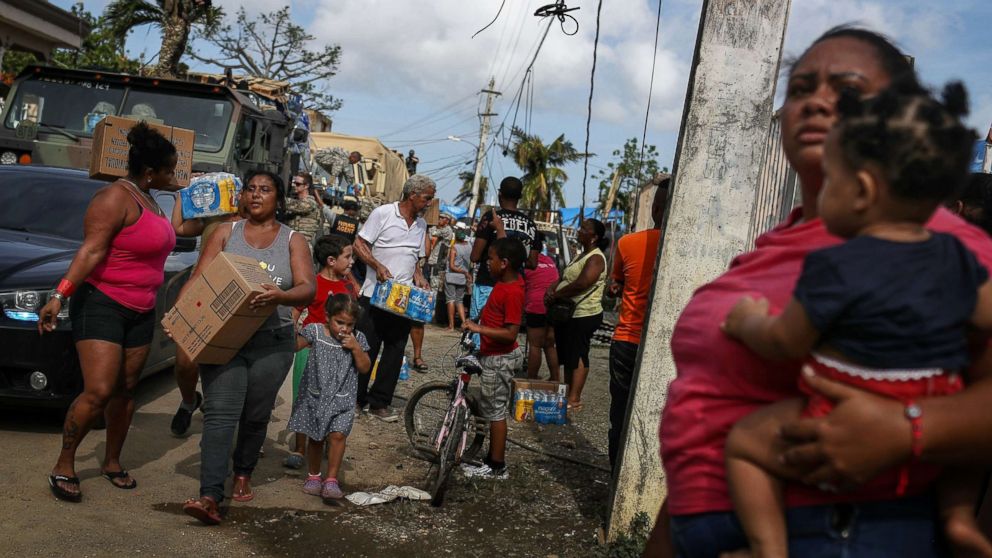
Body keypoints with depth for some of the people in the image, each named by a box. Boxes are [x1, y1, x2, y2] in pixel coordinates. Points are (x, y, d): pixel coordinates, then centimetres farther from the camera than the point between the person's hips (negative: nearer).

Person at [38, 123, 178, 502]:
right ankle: (63, 467, 3)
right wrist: (60, 296, -29)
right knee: (98, 392, -13)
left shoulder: (148, 200, 12)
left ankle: (112, 462, 24)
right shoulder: (116, 198, -15)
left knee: (125, 389, 11)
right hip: (101, 304, -8)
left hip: (140, 312, 9)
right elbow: (91, 251, -23)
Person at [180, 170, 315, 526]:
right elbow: (198, 279, 3)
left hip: (272, 343, 1)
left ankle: (243, 473, 35)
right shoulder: (227, 233, 9)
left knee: (255, 416, 11)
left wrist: (281, 296, -29)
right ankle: (210, 497, -16)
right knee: (220, 415, -11)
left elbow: (308, 290, -7)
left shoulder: (293, 240, 6)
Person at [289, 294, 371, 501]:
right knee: (315, 437, 11)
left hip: (342, 400, 0)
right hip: (315, 396, 0)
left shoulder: (357, 339, 0)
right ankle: (313, 476, 30)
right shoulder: (314, 331, -6)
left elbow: (365, 369, -1)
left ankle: (331, 480, -6)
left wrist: (356, 348, -13)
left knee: (337, 435, -14)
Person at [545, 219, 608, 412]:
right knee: (567, 354, 15)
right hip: (568, 314, 10)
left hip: (583, 316, -10)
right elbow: (564, 278, 16)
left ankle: (574, 399, -4)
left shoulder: (596, 258, -14)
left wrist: (556, 295, -16)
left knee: (577, 355, -7)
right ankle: (568, 392, 26)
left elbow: (581, 284, -25)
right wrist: (551, 289, -5)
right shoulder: (582, 255, 17)